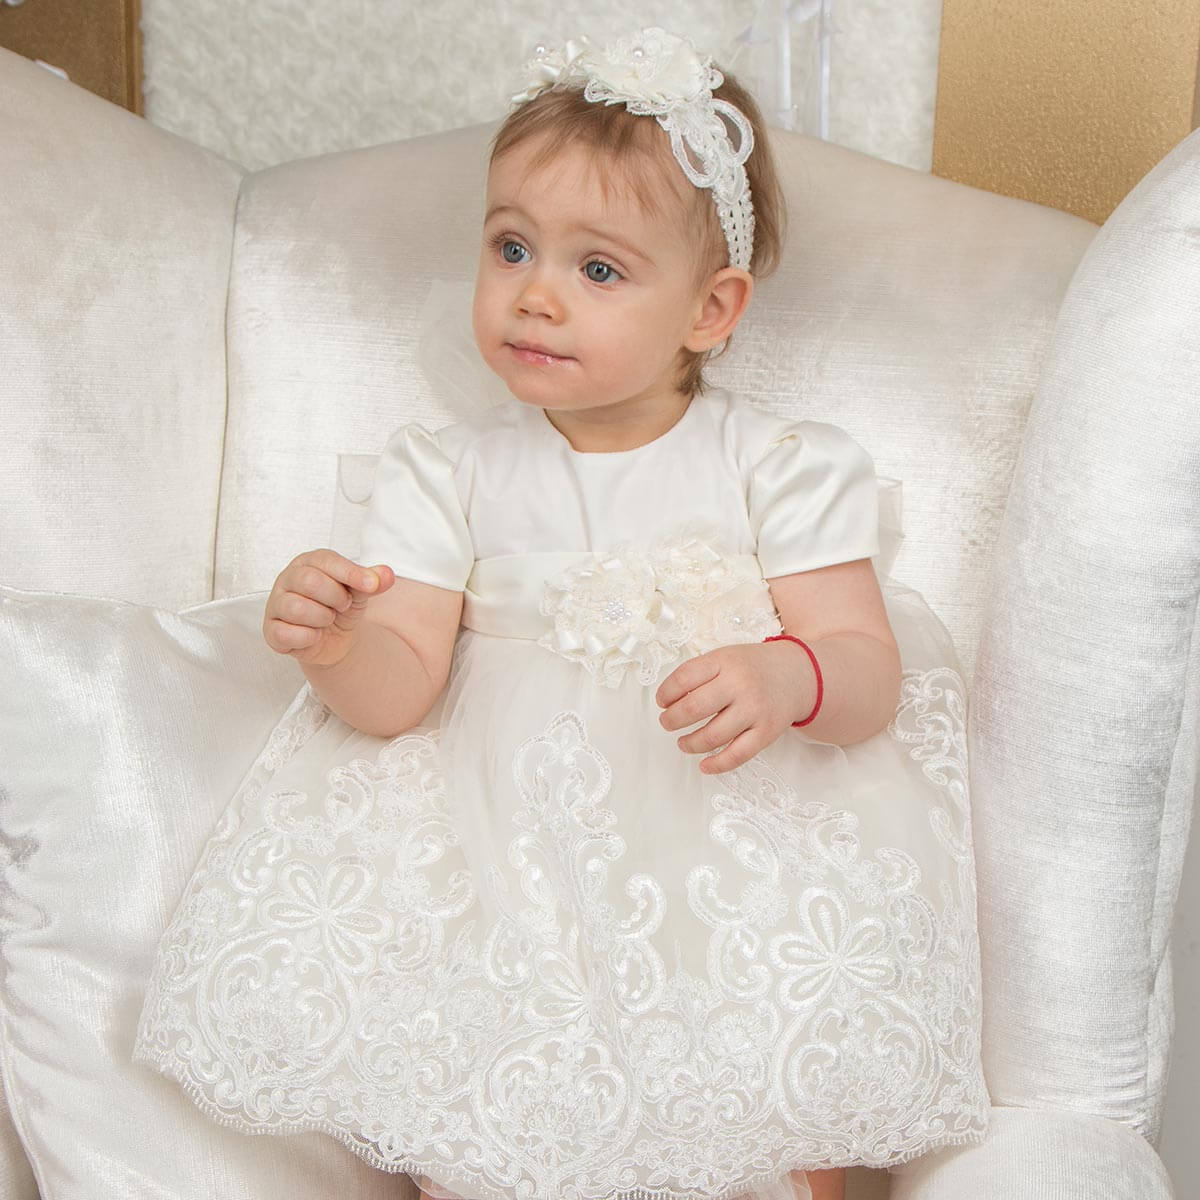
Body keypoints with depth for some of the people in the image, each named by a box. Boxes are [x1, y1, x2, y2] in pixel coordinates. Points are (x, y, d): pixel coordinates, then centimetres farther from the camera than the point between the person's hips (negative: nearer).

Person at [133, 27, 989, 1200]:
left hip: (731, 826, -1)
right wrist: (337, 647, -26)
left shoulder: (779, 467, 0)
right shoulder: (448, 473, 4)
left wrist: (787, 682, -28)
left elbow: (871, 678, -5)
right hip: (504, 826, 1)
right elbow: (398, 692, -4)